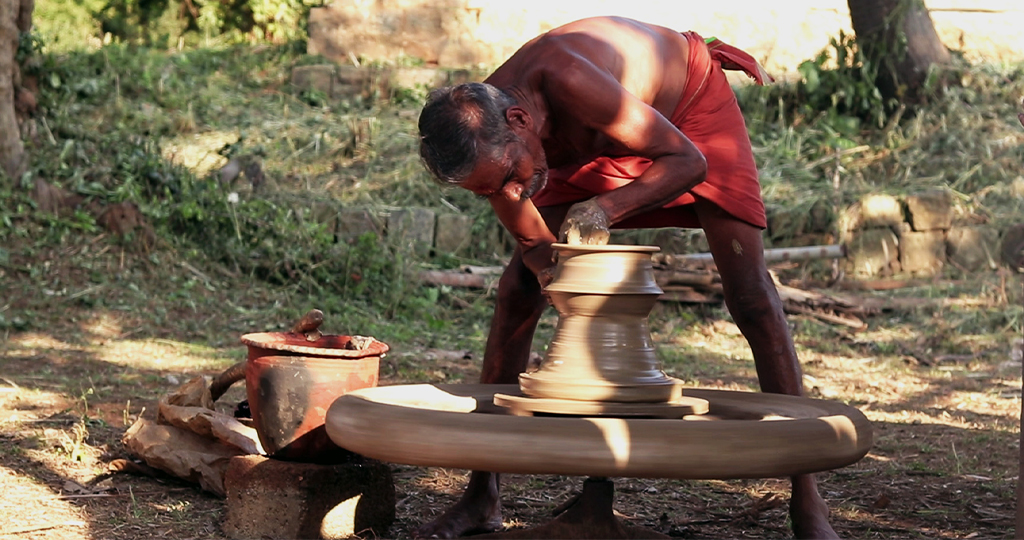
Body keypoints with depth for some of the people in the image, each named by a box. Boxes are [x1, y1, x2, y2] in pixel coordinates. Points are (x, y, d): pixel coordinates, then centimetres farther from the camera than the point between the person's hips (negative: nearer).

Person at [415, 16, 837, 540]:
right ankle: (482, 496, 3)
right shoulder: (484, 140, -25)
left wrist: (604, 209, -42)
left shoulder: (569, 82, -44)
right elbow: (534, 243, -10)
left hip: (692, 100, -5)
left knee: (749, 291, -15)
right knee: (518, 285, -5)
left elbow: (688, 161, -32)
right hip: (594, 143, 5)